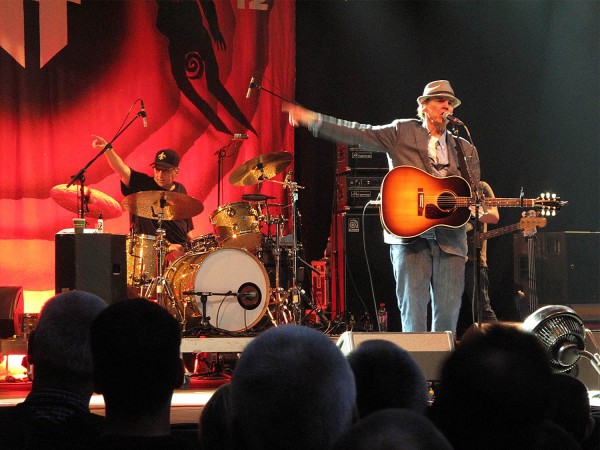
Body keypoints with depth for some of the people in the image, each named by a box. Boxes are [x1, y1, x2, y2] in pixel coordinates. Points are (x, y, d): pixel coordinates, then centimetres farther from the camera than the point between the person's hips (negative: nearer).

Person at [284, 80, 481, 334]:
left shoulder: (465, 150, 17)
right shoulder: (403, 132, 7)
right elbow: (360, 135, -4)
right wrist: (311, 120, -15)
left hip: (450, 240, 3)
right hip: (409, 235, -3)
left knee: (448, 315, 1)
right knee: (413, 313, -6)